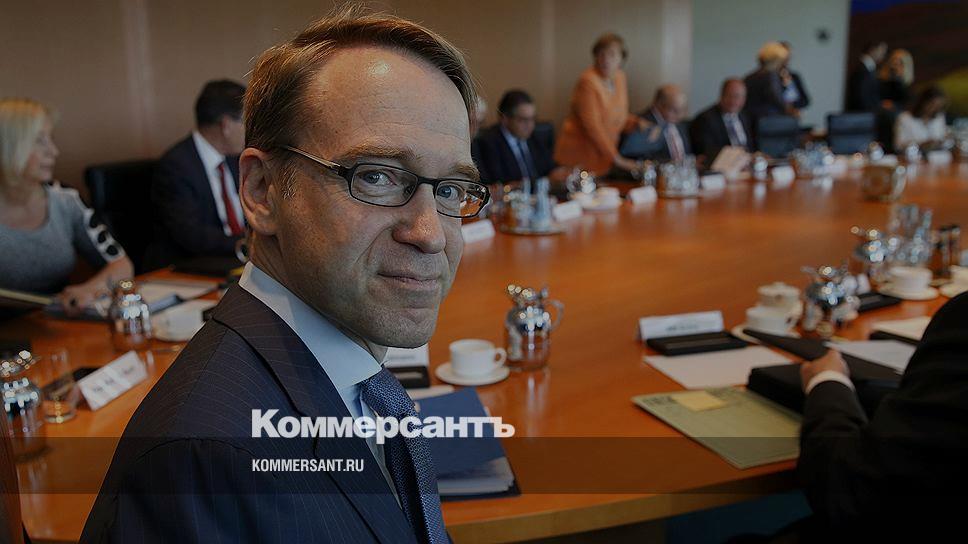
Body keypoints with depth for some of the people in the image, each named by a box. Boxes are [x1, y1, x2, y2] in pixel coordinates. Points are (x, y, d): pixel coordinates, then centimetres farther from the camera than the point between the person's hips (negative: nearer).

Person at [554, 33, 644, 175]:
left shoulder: (619, 77, 6)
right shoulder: (588, 81, -16)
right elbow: (592, 126, -20)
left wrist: (635, 122, -5)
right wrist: (616, 158, -19)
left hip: (603, 157, 7)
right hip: (579, 155, -7)